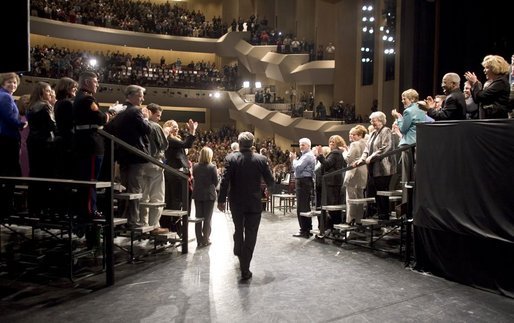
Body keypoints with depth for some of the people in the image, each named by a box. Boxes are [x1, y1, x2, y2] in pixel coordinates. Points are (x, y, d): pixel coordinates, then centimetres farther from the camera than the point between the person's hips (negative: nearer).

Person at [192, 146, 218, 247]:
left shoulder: (195, 166, -3)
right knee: (207, 218, 6)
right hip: (209, 194, -3)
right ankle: (205, 240, 9)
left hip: (197, 194, 3)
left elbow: (194, 179, 5)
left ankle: (199, 240, 13)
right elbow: (215, 182, -7)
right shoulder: (212, 167, -13)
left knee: (198, 218, 10)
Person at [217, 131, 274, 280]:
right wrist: (268, 188, 20)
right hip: (254, 203, -1)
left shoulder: (230, 158, -8)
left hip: (236, 203, 2)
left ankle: (239, 254, 43)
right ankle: (245, 269, 3)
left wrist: (221, 200, -4)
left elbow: (225, 181, -12)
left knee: (238, 230, 23)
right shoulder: (261, 159, -7)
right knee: (250, 235, 3)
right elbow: (270, 181, -3)